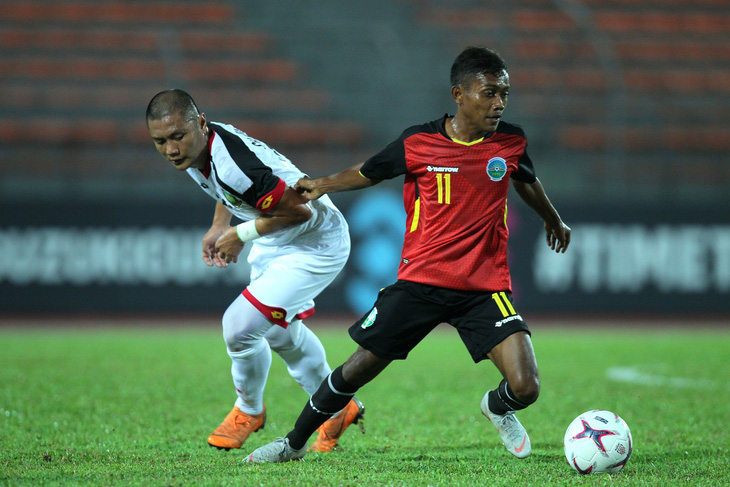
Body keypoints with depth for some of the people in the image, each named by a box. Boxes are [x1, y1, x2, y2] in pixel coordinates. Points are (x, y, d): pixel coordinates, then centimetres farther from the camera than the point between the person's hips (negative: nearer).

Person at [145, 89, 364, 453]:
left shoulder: (234, 166, -39)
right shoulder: (194, 151, -11)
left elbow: (299, 210, -31)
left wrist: (242, 234, -20)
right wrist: (219, 226, 1)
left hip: (315, 245, -10)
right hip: (274, 242, 10)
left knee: (239, 326, -16)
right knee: (279, 333, 25)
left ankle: (249, 410, 12)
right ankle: (338, 409, 46)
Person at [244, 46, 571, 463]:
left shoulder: (511, 141, -1)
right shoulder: (419, 143, -7)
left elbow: (527, 182, 23)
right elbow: (370, 173, 12)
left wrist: (554, 221, 39)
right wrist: (324, 185, 3)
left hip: (485, 287, 1)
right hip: (421, 280, -1)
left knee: (525, 387, -14)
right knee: (358, 369, 0)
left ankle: (497, 408, 24)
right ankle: (294, 443, 23)